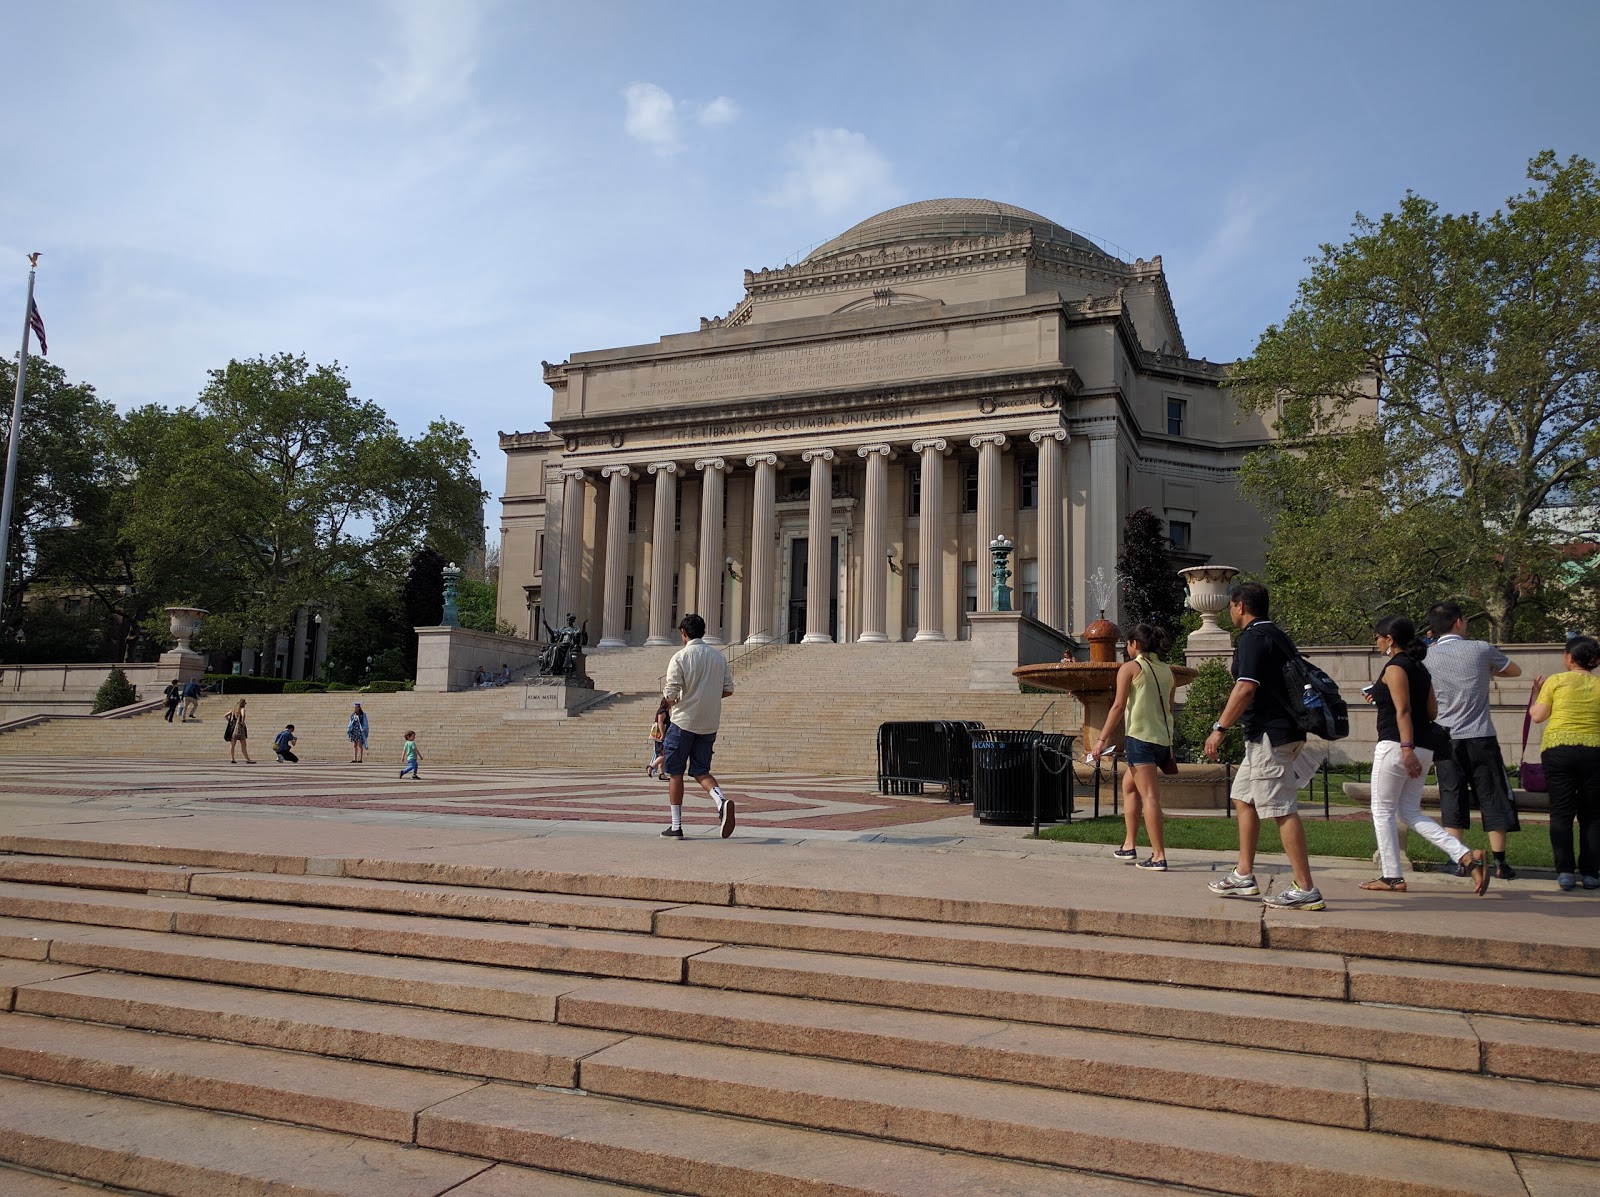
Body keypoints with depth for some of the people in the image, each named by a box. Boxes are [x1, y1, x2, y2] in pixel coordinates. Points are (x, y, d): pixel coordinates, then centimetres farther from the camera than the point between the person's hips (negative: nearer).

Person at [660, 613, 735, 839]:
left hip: (683, 721, -4)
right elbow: (728, 689, 8)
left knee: (675, 773, 8)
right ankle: (722, 801, -16)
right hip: (709, 724, 4)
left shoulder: (680, 657, -10)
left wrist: (669, 700, 7)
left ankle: (676, 826, 11)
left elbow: (671, 694, -15)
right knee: (701, 771, 13)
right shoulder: (719, 657, 6)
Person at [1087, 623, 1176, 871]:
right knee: (1128, 784, 21)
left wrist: (1102, 739, -9)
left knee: (1149, 796, -9)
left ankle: (1159, 856, -11)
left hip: (1140, 737, -8)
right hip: (1163, 739, 8)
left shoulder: (1130, 668, -4)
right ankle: (1129, 846, 21)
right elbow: (1170, 708, 17)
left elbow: (1119, 706, -10)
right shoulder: (1166, 670, 15)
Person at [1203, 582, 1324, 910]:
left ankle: (1305, 890, -6)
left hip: (1269, 735, -11)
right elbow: (1291, 683, 22)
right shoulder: (1278, 636, 18)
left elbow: (1246, 688, -22)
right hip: (1283, 731, 11)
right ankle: (1244, 876, 20)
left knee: (1282, 809, -8)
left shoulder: (1253, 637, -12)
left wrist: (1219, 728, -19)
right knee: (1243, 798, 16)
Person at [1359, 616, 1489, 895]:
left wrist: (1406, 749, -25)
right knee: (1409, 812, 13)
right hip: (1423, 747, 9)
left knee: (1383, 810, 2)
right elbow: (1432, 710, 17)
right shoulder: (1419, 668, 15)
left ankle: (1392, 877, 5)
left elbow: (1403, 710, -19)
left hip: (1397, 745, -9)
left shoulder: (1394, 667, -10)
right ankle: (1468, 856, 0)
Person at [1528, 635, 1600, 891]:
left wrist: (1537, 695, 17)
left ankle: (1565, 871, -4)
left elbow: (1538, 716, 0)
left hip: (1558, 748, -1)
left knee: (1561, 812, 2)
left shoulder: (1556, 681, 0)